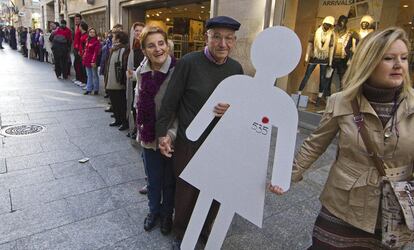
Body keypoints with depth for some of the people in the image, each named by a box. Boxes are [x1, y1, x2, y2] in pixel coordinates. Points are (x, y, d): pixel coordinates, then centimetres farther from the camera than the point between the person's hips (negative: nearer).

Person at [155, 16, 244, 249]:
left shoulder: (236, 68, 1)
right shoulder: (189, 62, -13)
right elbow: (170, 100, -7)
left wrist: (232, 109, -14)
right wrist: (162, 132, -6)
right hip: (189, 143, -4)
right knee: (186, 193, 12)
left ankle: (205, 228, 46)